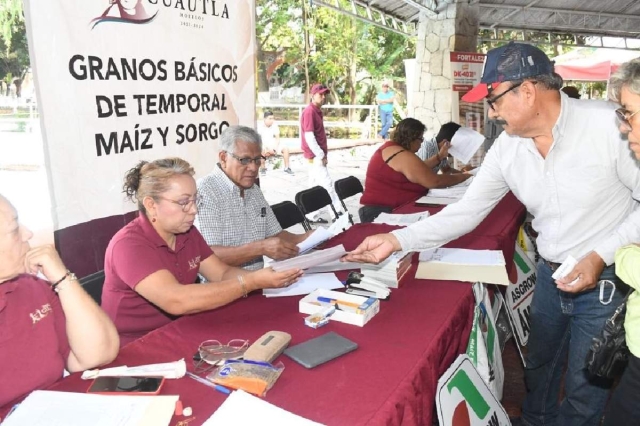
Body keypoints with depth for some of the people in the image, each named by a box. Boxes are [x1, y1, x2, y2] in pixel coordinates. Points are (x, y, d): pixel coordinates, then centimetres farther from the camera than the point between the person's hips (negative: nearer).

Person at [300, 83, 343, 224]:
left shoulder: (317, 111, 15)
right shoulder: (309, 111, -14)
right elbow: (309, 136, -20)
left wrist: (321, 154, 15)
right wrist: (321, 155, -18)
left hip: (316, 155, 10)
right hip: (316, 156, -10)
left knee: (315, 186, 12)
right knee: (327, 184, -6)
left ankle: (312, 216, 18)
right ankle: (338, 213, -1)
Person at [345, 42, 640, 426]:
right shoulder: (506, 149, -7)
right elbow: (465, 212, -6)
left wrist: (602, 255, -22)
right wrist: (396, 240, -13)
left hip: (607, 279, -4)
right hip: (550, 274, 5)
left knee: (584, 388, 12)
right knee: (538, 368, 24)